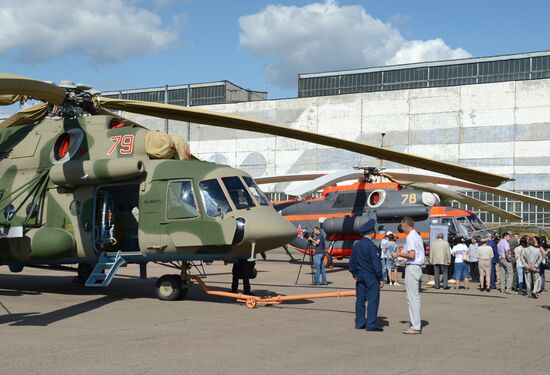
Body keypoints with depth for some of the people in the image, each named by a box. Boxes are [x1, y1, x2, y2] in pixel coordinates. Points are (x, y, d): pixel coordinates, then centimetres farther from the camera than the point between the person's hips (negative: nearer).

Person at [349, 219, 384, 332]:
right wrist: (380, 279, -10)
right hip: (371, 276, -7)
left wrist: (355, 275, 23)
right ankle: (371, 324, -4)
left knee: (360, 299, 12)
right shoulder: (371, 246, -15)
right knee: (373, 300, -3)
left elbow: (352, 263, 13)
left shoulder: (356, 245, 6)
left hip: (360, 276, 7)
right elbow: (376, 263, -15)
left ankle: (360, 322, 17)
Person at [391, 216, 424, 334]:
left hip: (412, 267, -10)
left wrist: (398, 254, -10)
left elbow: (412, 255, -23)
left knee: (412, 298, -7)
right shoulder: (417, 236, 16)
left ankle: (415, 326, -6)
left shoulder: (410, 237, -15)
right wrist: (403, 253, 20)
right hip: (418, 267, 10)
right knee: (416, 297, 13)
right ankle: (417, 324, 17)